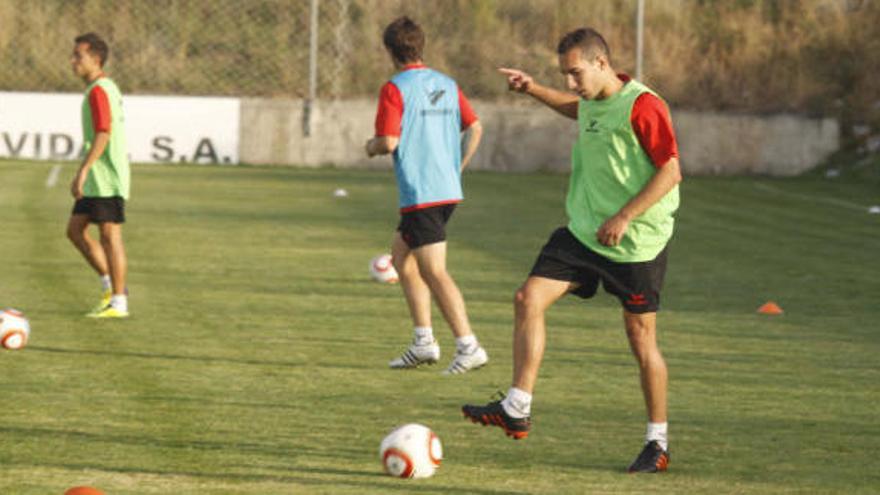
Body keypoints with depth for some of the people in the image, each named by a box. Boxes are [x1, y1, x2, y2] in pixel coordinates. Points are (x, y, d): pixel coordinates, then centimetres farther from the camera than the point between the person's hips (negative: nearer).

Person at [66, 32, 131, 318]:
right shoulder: (105, 88, 17)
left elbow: (103, 135, -23)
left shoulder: (99, 91, -14)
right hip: (96, 181, 10)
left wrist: (83, 171, -27)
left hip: (108, 180, -10)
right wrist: (84, 175, 26)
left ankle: (118, 302, -2)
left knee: (110, 235, -6)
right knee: (75, 230, 10)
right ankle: (109, 283, 15)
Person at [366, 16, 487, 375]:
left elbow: (388, 142, -18)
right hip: (448, 189, 8)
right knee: (401, 255, 20)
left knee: (434, 272, -7)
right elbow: (475, 128, 13)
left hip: (420, 194, -8)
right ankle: (423, 341, 17)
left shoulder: (395, 89, -11)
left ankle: (468, 346, -12)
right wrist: (458, 168, 24)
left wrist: (372, 147, 5)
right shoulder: (447, 85, 10)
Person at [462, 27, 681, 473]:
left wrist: (624, 218, -24)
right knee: (529, 298, -8)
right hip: (583, 232, 7)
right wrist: (533, 90, 23)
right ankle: (517, 410, -7)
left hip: (636, 242, -7)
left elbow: (670, 171, -20)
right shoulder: (591, 101, 6)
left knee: (641, 339, 1)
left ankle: (657, 443, 15)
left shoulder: (642, 106, -18)